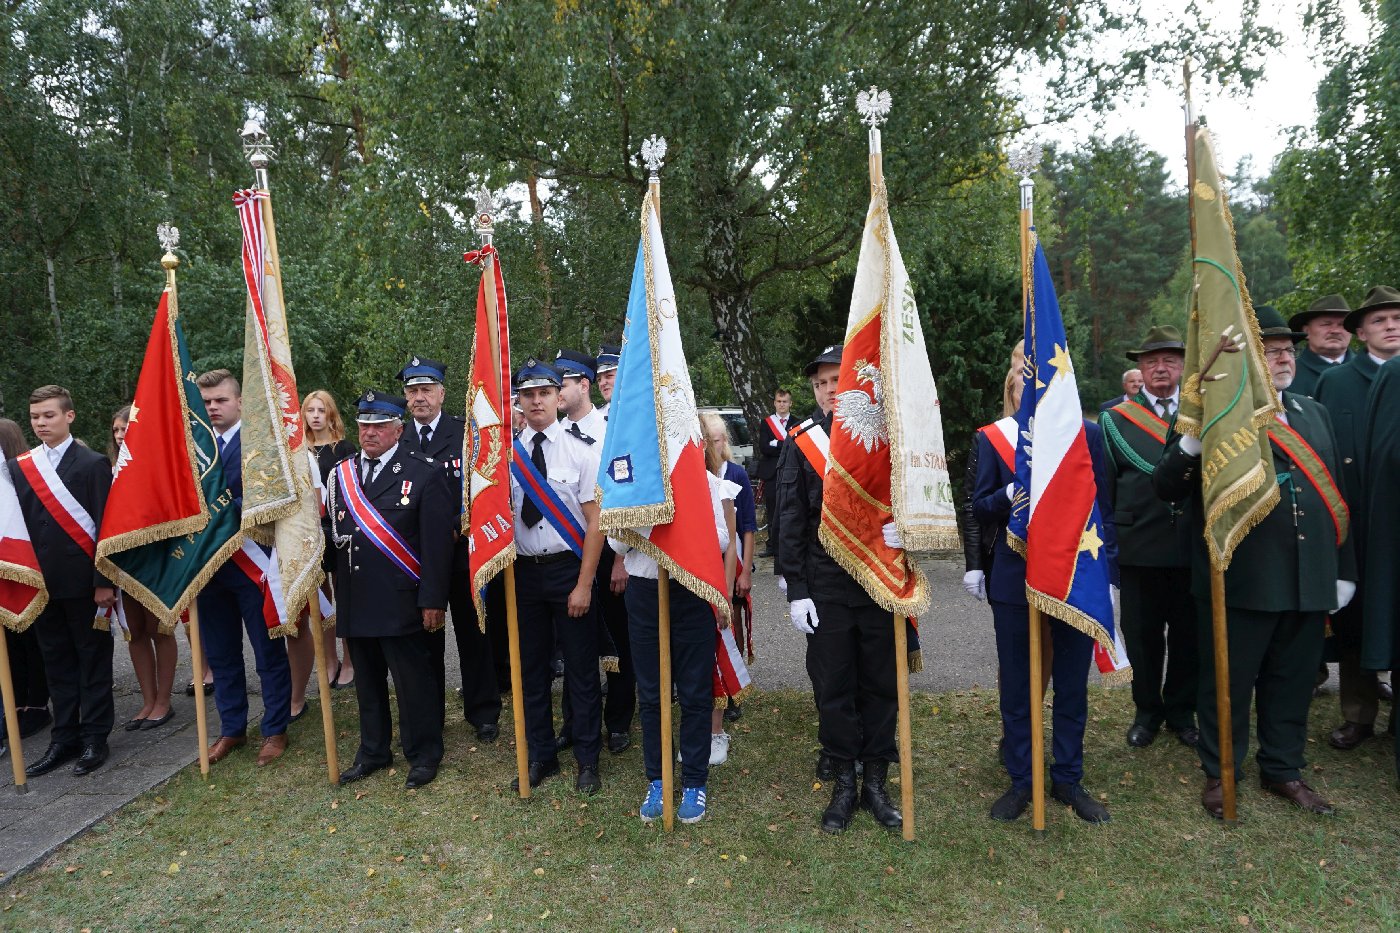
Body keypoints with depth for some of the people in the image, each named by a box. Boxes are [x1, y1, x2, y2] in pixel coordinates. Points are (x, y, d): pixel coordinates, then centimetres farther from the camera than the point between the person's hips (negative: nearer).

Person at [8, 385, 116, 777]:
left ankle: (94, 738, 13)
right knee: (56, 660, 11)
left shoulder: (93, 464, -5)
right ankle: (64, 738, 21)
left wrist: (104, 581, -13)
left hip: (83, 580, -4)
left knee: (92, 657, 5)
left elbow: (105, 525, -9)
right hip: (40, 581, 5)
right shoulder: (17, 467, 9)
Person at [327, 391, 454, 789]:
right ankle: (373, 751, 33)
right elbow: (329, 525, 21)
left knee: (414, 681, 3)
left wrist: (433, 600, -13)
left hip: (402, 602, -5)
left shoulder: (425, 473, -7)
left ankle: (423, 754, 20)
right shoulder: (340, 473, 11)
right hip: (355, 602, 5)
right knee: (367, 681, 16)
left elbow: (437, 542, -10)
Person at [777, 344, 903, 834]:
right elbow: (790, 521, -1)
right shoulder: (801, 443, 1)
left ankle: (876, 782, 25)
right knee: (833, 687, 7)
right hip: (825, 587, 0)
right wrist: (796, 591, -6)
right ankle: (844, 783, 23)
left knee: (881, 684, 10)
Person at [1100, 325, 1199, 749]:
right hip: (1139, 548, -1)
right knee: (1142, 635, 8)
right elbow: (1102, 487, 4)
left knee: (1189, 635, 11)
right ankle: (1147, 710, 26)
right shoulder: (1115, 419, 4)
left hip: (1195, 547, 1)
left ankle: (1181, 710, 30)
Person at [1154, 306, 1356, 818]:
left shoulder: (1314, 413, 13)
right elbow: (1167, 488, -13)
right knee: (1228, 684, 7)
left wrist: (1344, 569, 15)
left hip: (1309, 581, 6)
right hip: (1240, 582, -5)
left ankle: (1283, 770, 34)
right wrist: (1191, 442, -32)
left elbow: (1333, 493, 17)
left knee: (1292, 682, 17)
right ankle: (1219, 775, 24)